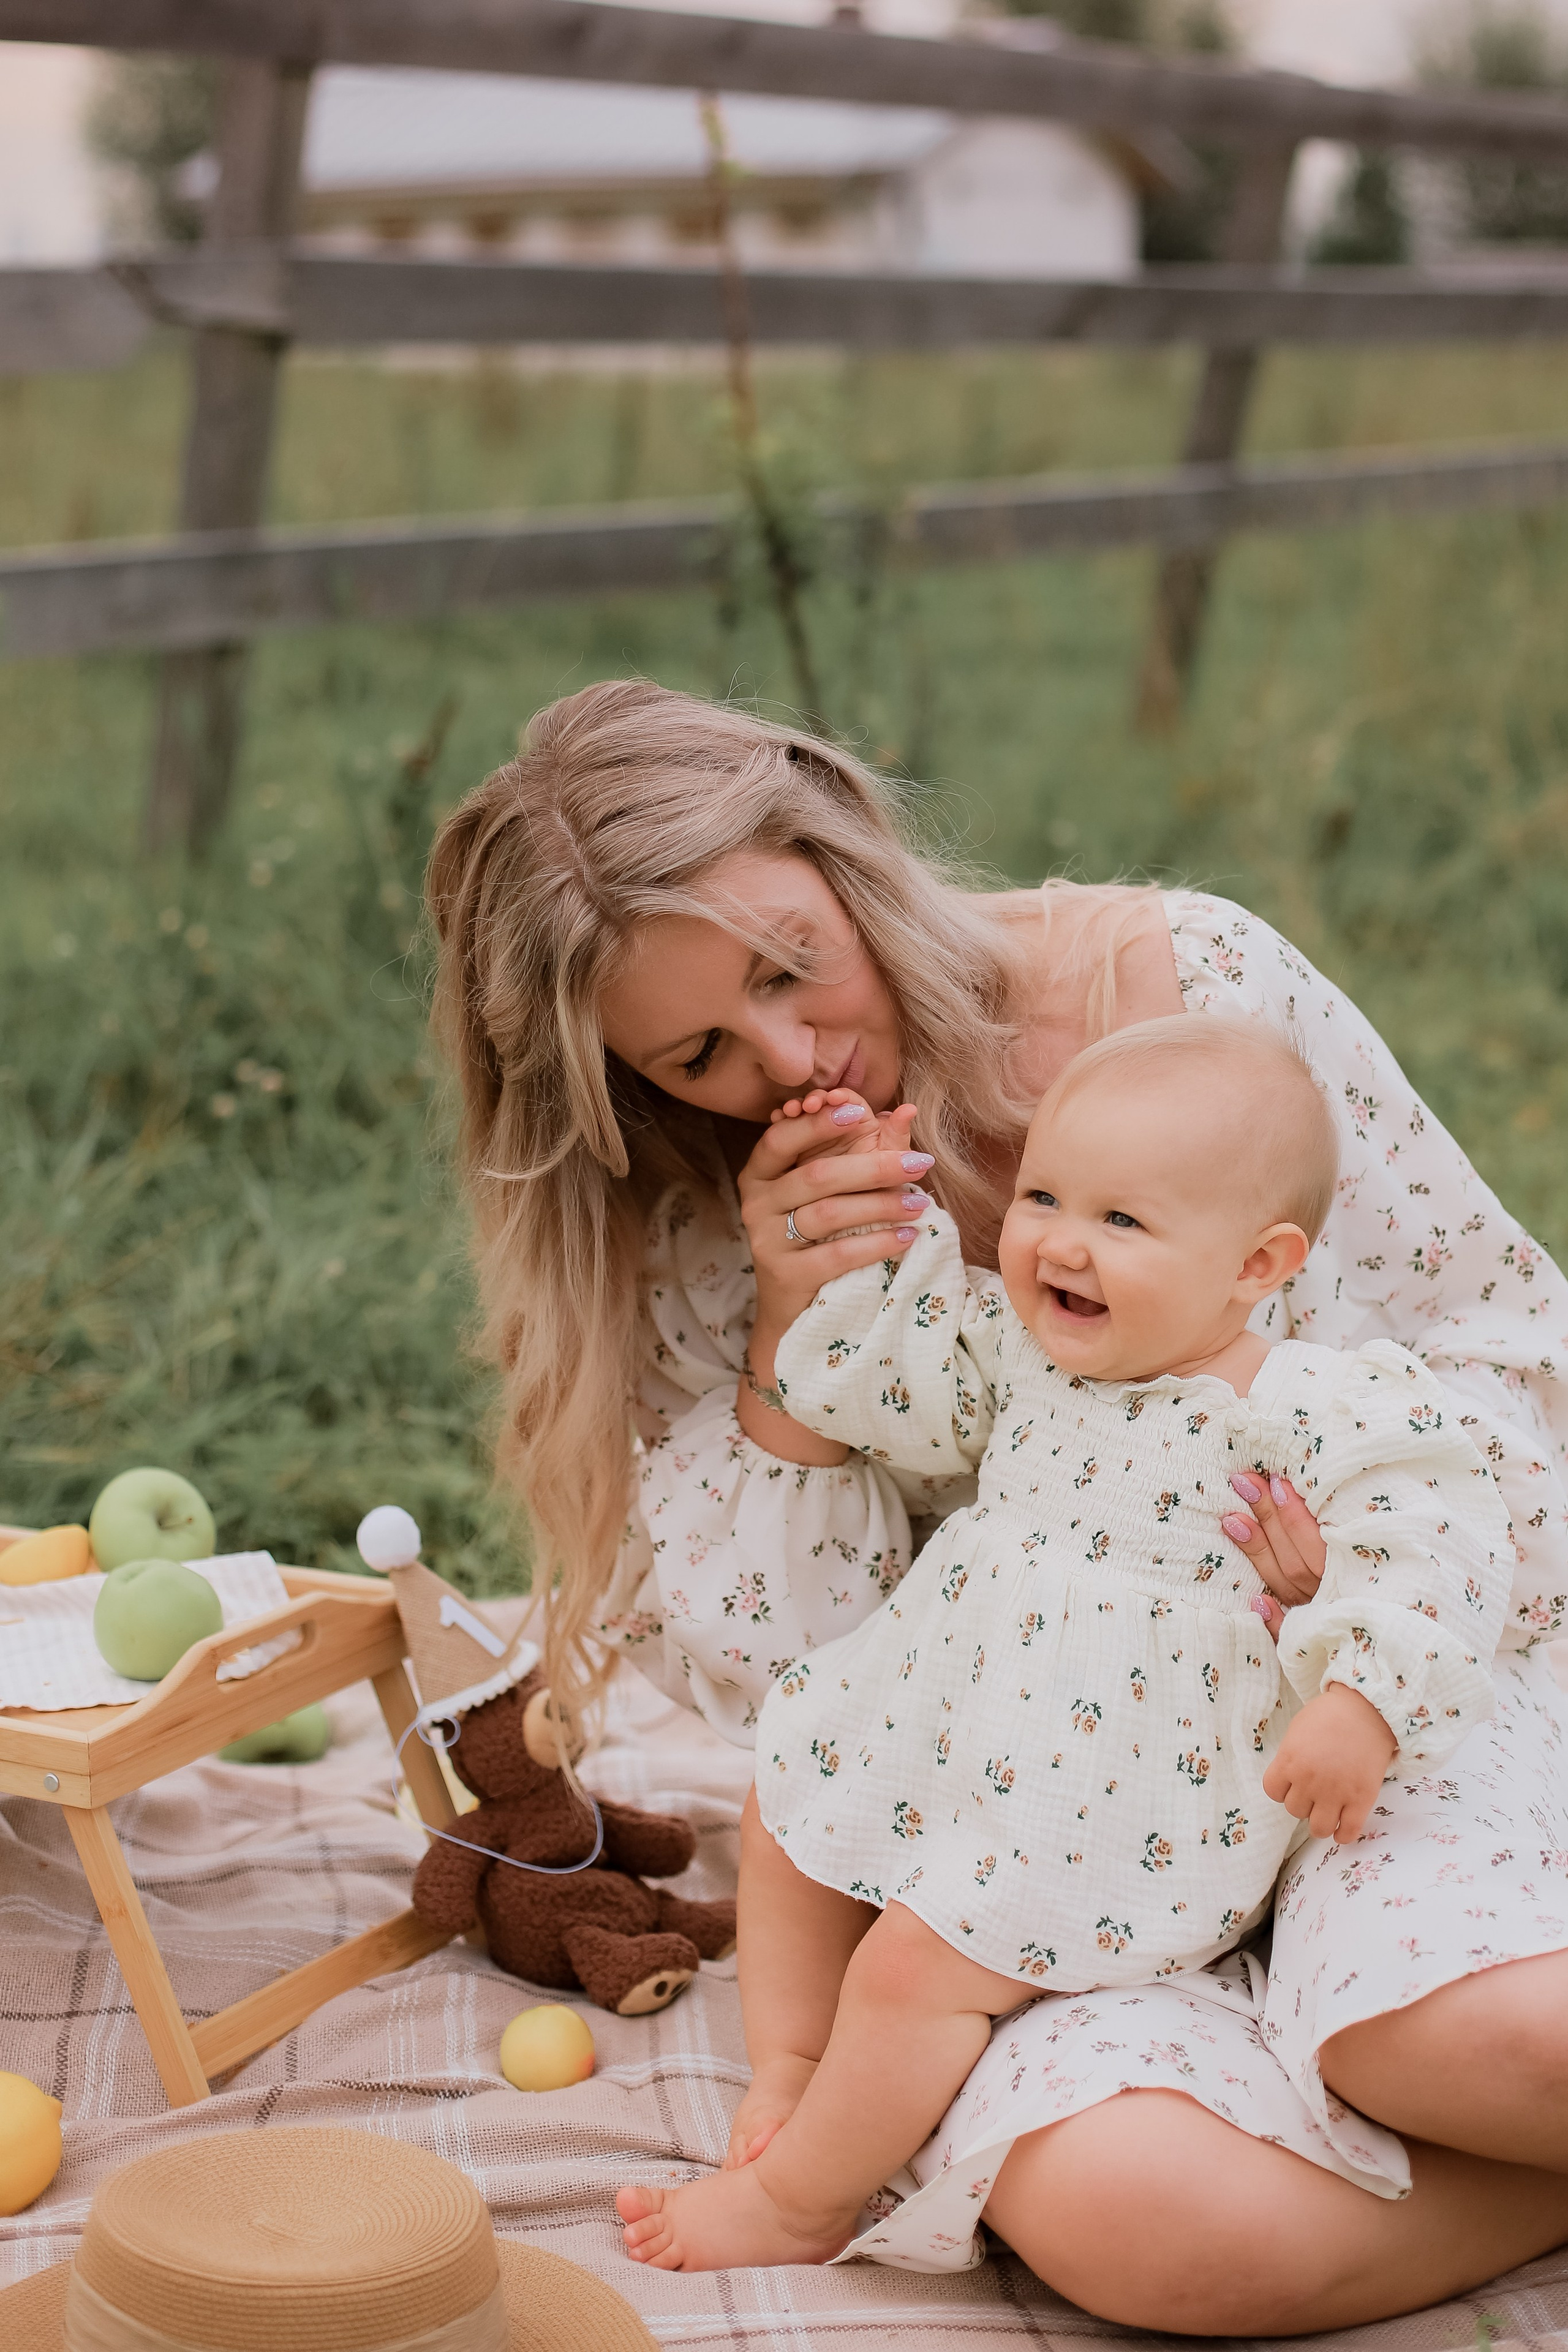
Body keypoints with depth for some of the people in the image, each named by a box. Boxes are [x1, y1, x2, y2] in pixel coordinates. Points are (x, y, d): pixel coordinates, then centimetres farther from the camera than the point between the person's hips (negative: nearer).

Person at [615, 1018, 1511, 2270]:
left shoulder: (1319, 1408, -19)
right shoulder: (1017, 1348, 1)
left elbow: (1429, 1540, -23)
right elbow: (865, 1379, 8)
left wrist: (1364, 1707, -35)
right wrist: (877, 1235, -5)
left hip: (1130, 1802, -8)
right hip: (947, 1724, 8)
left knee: (918, 1964, -15)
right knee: (790, 1817, 19)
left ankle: (799, 2205, 6)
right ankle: (787, 2084, 32)